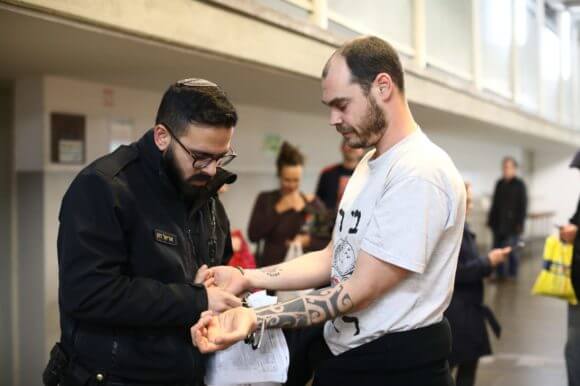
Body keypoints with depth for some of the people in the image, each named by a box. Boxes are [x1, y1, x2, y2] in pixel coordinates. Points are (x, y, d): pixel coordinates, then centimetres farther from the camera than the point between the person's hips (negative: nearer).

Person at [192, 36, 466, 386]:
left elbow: (358, 291, -24)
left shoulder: (419, 174, -22)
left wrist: (256, 320, -27)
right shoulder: (369, 164, 10)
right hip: (340, 355, 8)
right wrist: (245, 278, 1)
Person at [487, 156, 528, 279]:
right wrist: (491, 219, 10)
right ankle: (500, 274, 19)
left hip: (512, 224, -5)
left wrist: (520, 223, -13)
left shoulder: (519, 184, -4)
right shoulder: (500, 183, 11)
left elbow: (523, 205, -7)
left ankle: (513, 276, 10)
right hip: (498, 223, 5)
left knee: (511, 251, -3)